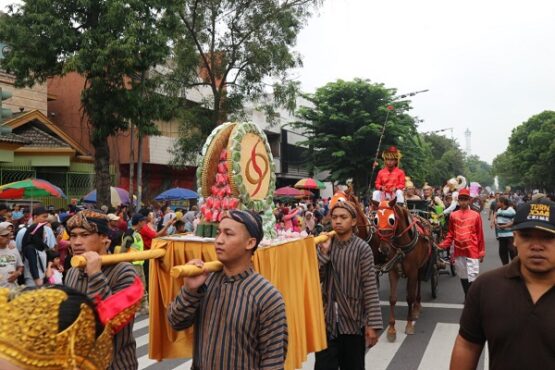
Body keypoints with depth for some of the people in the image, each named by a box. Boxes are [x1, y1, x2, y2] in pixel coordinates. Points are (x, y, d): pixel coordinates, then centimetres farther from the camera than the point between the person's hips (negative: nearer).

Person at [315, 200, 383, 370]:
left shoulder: (362, 249, -10)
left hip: (353, 319, -3)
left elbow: (370, 288, -12)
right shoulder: (325, 245, 2)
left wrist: (373, 324, -14)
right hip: (328, 318, 3)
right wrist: (323, 252, -15)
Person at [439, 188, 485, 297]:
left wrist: (482, 252, 0)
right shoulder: (453, 215, 4)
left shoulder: (476, 215, -2)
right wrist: (443, 245, -6)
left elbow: (480, 235, 0)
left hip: (472, 251, -3)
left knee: (472, 277, -4)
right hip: (459, 251, 3)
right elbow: (451, 233, 8)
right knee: (463, 276, 13)